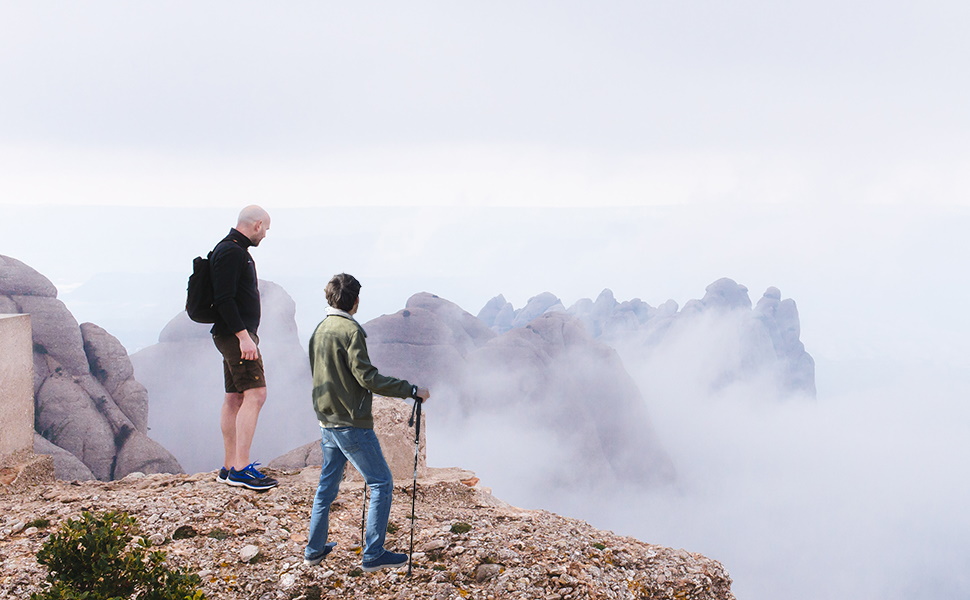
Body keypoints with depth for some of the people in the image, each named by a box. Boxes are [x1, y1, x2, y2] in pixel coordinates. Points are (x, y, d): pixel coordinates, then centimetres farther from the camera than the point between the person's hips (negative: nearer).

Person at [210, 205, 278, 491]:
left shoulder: (235, 250, 19)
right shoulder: (230, 252, -14)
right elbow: (224, 299, -21)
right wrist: (243, 336, -24)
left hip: (235, 335, 11)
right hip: (236, 334, -11)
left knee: (234, 398, 11)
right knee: (255, 394, -15)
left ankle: (230, 467, 16)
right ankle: (241, 468, -15)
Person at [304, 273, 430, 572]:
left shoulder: (319, 330, 9)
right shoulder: (350, 330, -16)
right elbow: (367, 377, -21)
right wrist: (411, 390, -17)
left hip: (327, 422, 9)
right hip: (352, 424, -9)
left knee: (327, 485, 17)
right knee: (381, 483, 0)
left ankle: (314, 550, 23)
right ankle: (374, 555, -1)